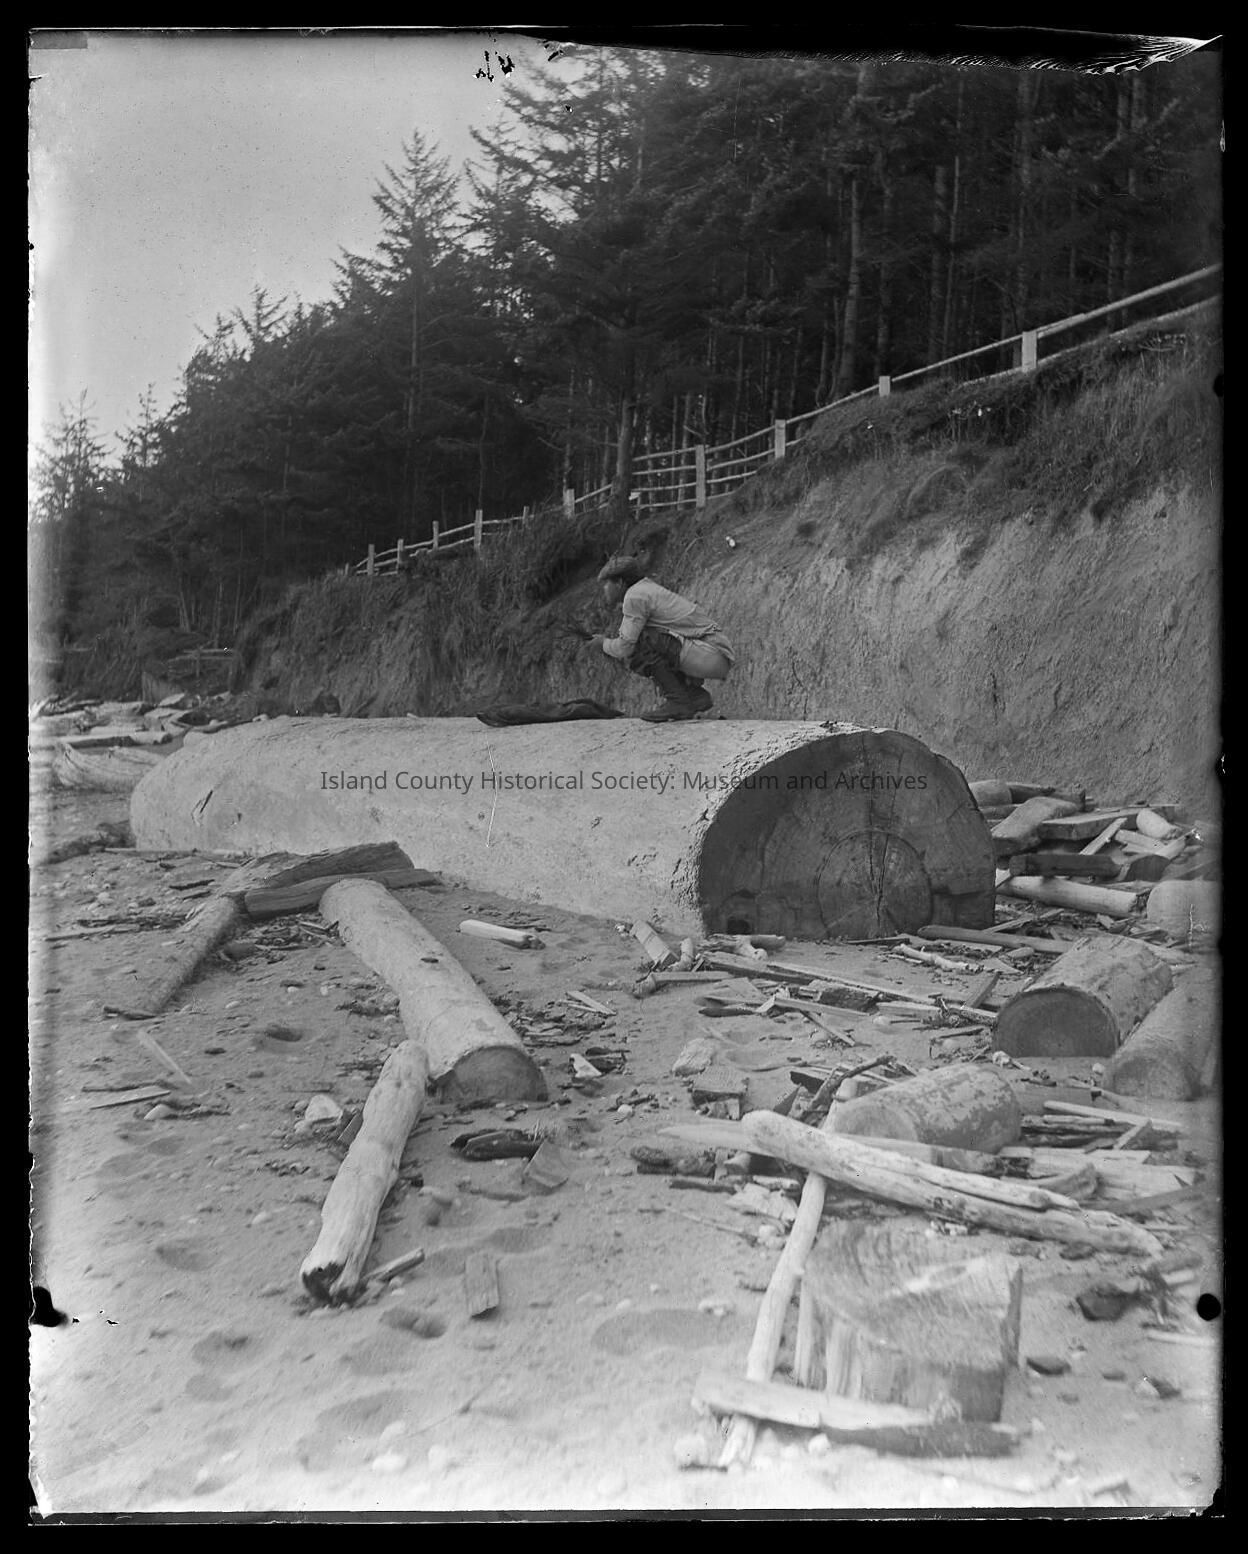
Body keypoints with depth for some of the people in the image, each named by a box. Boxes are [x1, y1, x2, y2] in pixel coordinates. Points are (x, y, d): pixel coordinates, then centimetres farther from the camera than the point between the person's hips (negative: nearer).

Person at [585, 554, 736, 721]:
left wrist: (604, 644, 8)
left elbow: (625, 647, -11)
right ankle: (696, 695, 9)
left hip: (711, 656, -9)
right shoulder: (648, 591, 20)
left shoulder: (635, 595, -8)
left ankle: (678, 701, -9)